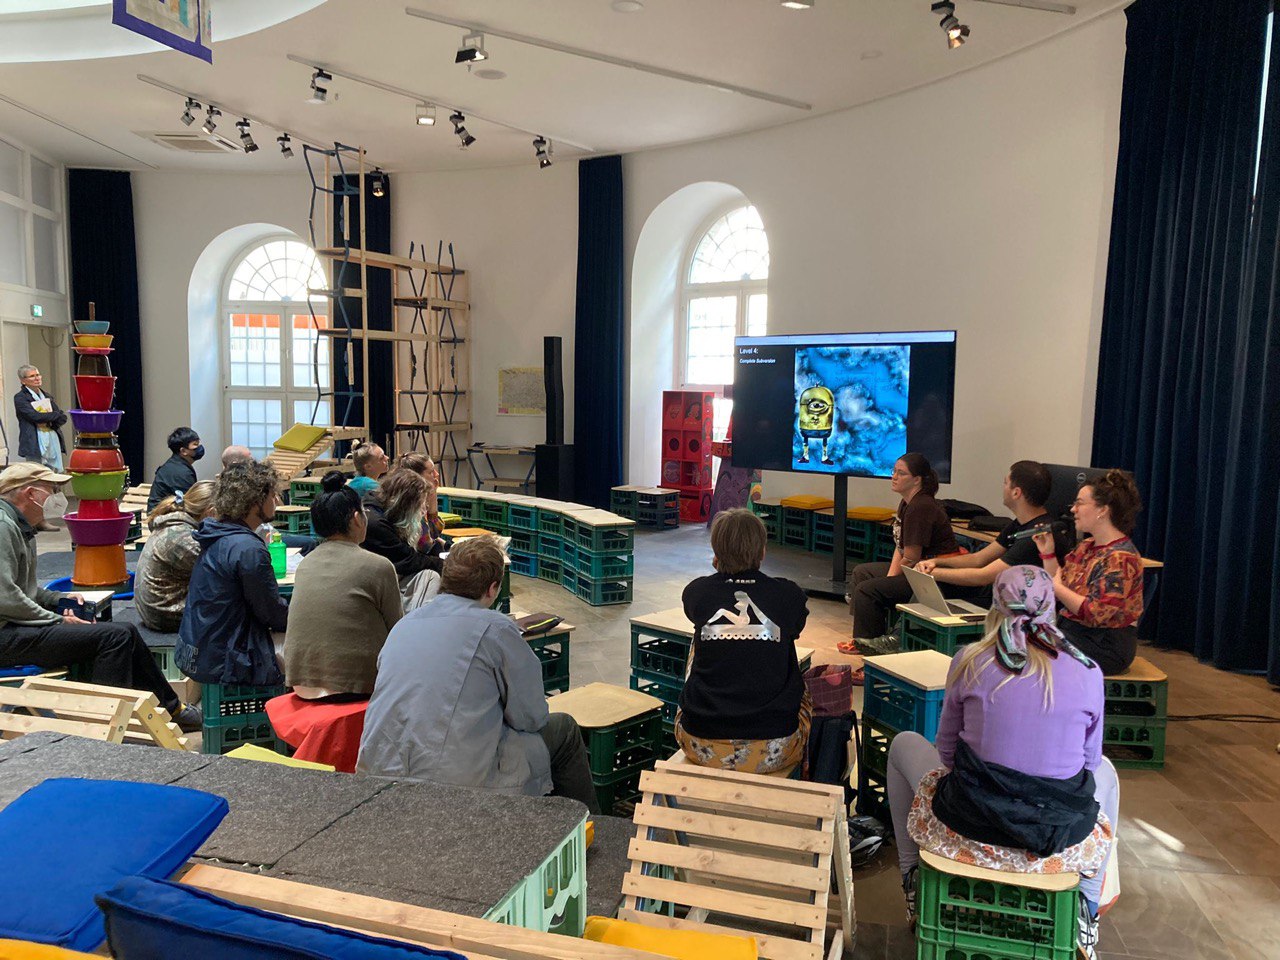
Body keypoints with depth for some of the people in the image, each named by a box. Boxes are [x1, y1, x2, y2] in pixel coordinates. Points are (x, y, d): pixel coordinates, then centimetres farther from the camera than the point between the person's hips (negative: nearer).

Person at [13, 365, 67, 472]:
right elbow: (35, 416, -14)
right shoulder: (20, 398, 0)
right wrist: (56, 414, -3)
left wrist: (49, 423, -9)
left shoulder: (46, 396, 19)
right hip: (34, 443, -6)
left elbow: (63, 418, 10)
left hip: (54, 440, 6)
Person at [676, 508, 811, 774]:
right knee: (805, 703, 32)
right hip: (772, 751, -1)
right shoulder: (789, 595, -5)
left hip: (702, 749, 1)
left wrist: (720, 573, 19)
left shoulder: (697, 592, -3)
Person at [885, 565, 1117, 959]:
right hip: (1061, 843, 2)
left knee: (904, 743, 28)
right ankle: (1086, 911, 33)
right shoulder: (1087, 673, -3)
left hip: (968, 829, -1)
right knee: (1105, 770, 35)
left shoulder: (969, 661, -5)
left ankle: (914, 889, 33)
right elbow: (1088, 762, 9)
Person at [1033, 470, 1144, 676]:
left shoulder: (1120, 558, -18)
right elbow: (1058, 585, 14)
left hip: (1105, 646, -9)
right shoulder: (1086, 547, 9)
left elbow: (1095, 613, -24)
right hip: (1071, 631, 9)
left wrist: (1056, 587, -13)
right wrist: (1047, 552, 4)